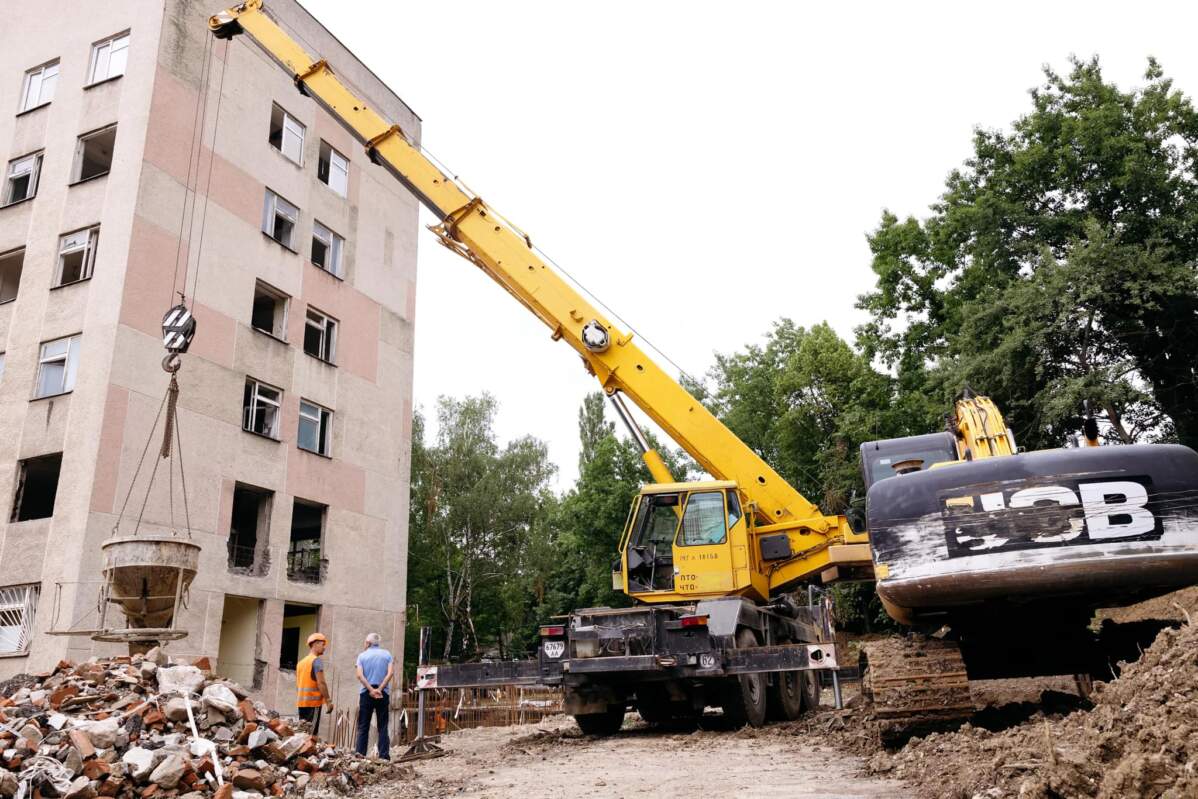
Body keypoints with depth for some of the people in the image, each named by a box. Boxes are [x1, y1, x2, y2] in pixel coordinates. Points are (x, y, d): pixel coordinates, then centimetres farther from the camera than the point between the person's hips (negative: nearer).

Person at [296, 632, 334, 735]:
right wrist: (328, 701, -12)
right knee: (311, 733, -10)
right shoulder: (317, 660, -9)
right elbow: (321, 683, -16)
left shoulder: (301, 662, 16)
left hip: (301, 702, 8)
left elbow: (297, 684, 19)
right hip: (313, 702, -8)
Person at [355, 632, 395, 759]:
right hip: (383, 694, 1)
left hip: (366, 693, -1)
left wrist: (371, 690, -11)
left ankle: (360, 755, 3)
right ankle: (384, 756, -1)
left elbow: (360, 675, -8)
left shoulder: (362, 655, 5)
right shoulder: (387, 655, 7)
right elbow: (390, 673, -7)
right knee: (383, 727, 4)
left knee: (363, 727, 6)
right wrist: (380, 689, -9)